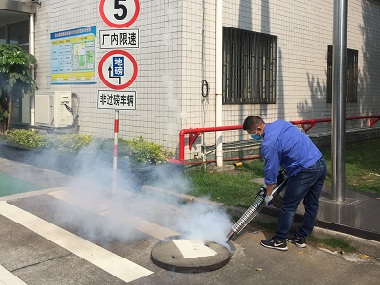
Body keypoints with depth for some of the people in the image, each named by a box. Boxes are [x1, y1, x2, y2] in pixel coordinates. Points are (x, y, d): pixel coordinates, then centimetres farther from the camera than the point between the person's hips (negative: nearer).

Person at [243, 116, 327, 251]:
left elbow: (270, 171, -7)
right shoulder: (280, 123, 10)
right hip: (321, 164, 9)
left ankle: (279, 241, 15)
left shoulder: (269, 143, -15)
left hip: (305, 171, -9)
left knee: (288, 207, 4)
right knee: (312, 205, 16)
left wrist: (268, 195, 7)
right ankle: (301, 237, 31)